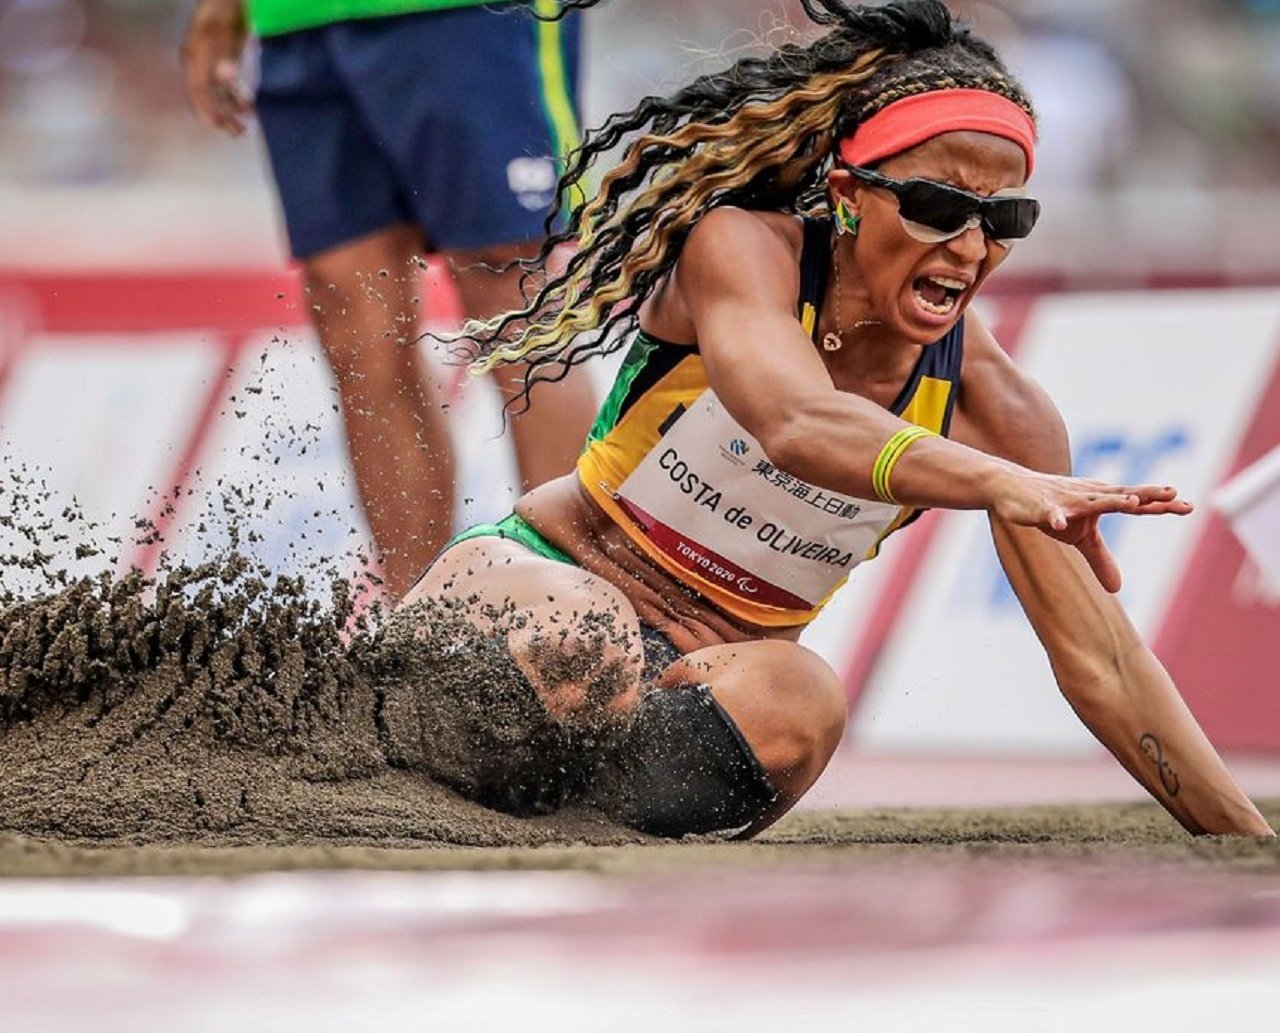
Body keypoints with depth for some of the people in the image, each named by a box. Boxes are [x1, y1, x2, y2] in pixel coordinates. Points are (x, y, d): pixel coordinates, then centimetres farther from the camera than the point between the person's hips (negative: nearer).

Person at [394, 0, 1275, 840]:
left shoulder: (993, 410, -9)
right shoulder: (740, 248, -18)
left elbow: (1100, 660, -5)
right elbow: (798, 425, -40)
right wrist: (1004, 485, -57)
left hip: (698, 681, 3)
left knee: (794, 706, -34)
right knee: (578, 636, -40)